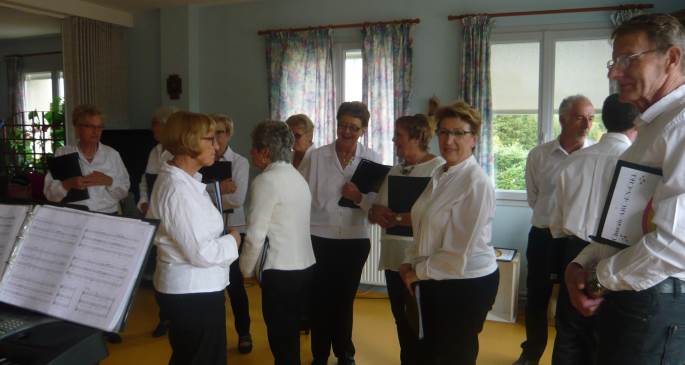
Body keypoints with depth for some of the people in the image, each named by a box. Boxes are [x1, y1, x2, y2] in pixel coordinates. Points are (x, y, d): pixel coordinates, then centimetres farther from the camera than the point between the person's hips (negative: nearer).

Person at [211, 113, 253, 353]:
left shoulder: (240, 163, -4)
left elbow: (238, 199, -13)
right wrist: (220, 189, -20)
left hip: (232, 230, -1)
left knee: (234, 284, 7)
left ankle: (243, 332, 25)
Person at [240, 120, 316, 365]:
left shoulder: (266, 181, -13)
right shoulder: (297, 177, 12)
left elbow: (256, 234, -15)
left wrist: (247, 269, 0)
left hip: (280, 271, -8)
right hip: (304, 265, 8)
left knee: (280, 338, 4)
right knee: (291, 335, 20)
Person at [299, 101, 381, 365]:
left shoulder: (372, 159, -2)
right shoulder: (315, 157, -5)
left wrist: (359, 197, -22)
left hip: (355, 241, 1)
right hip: (319, 239, -1)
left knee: (344, 300, 17)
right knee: (320, 300, 8)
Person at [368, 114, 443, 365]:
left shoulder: (439, 168, -11)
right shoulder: (395, 170, 12)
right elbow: (377, 208, 12)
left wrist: (399, 218, -22)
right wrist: (376, 212, -10)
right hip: (394, 257, 7)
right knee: (401, 320, 19)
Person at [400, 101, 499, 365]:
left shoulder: (477, 183, -20)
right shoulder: (440, 175, 6)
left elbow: (459, 253, -22)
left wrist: (419, 272, -11)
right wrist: (410, 262, 1)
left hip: (467, 284, -8)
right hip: (436, 282, 8)